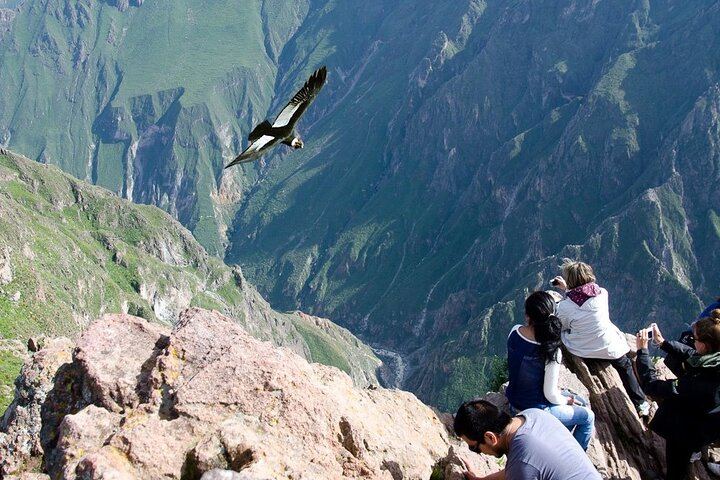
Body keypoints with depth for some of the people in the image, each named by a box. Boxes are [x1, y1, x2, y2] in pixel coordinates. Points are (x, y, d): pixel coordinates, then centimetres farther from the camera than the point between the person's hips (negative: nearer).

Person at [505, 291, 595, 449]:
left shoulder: (514, 332, -16)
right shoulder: (551, 352, -33)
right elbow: (550, 394, -22)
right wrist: (565, 400, -2)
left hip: (515, 399, 7)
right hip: (535, 411, -7)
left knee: (580, 402, 25)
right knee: (588, 416, 17)